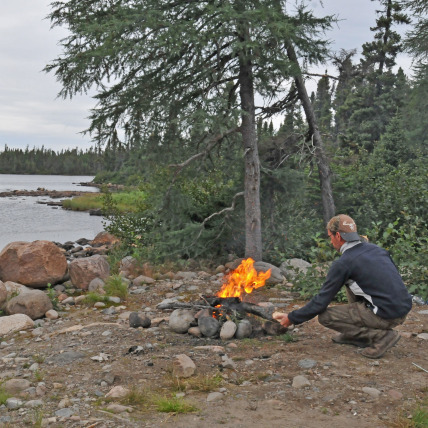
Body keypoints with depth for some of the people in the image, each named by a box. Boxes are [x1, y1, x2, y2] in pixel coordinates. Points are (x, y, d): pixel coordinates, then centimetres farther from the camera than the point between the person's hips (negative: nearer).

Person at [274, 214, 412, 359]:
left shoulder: (343, 264, -9)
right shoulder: (375, 248, 12)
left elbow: (321, 302, -5)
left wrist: (292, 318, 7)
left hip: (386, 315, -8)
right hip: (404, 309, 8)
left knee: (325, 316, 0)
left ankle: (380, 335, -5)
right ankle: (358, 334, 22)